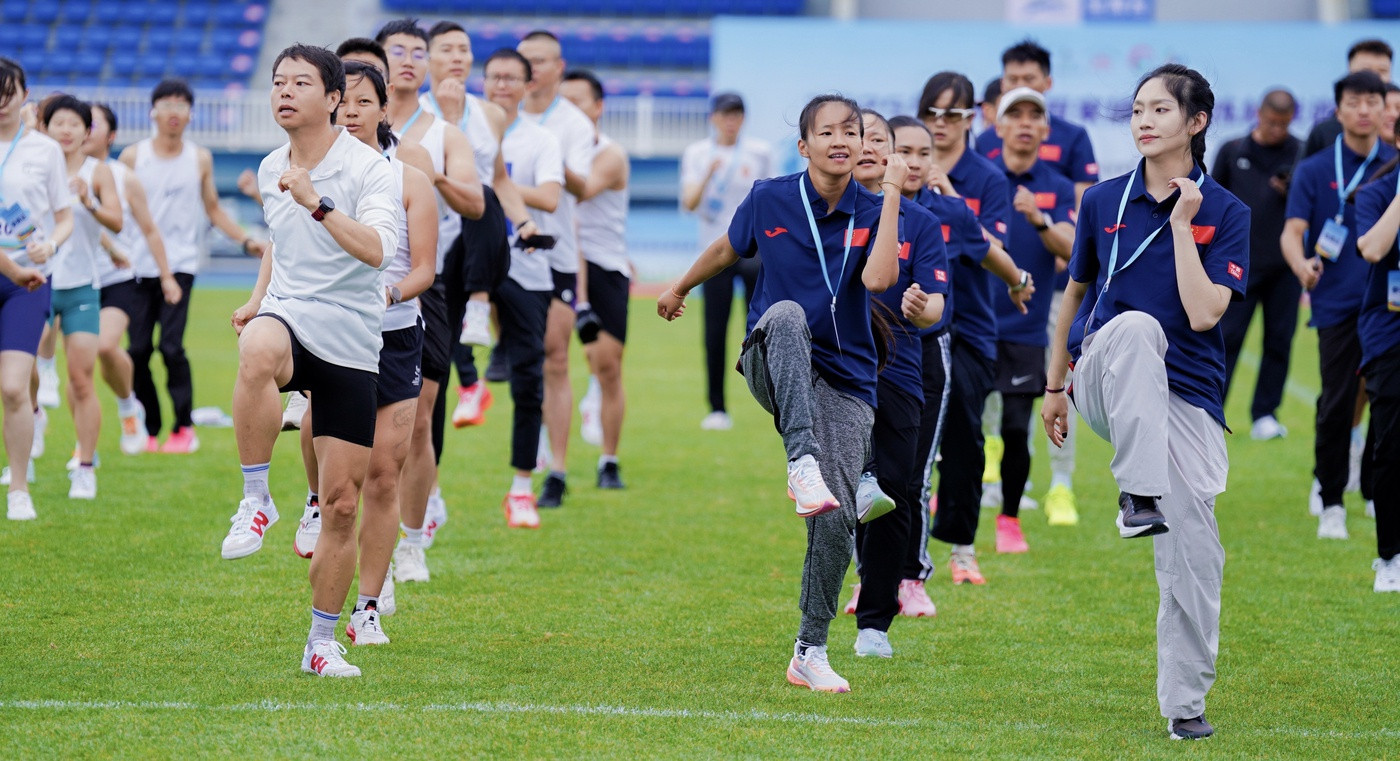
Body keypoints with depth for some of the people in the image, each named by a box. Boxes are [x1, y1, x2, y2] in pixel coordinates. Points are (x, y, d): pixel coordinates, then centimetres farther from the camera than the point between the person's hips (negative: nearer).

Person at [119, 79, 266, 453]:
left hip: (180, 264, -1)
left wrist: (246, 240, 8)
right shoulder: (133, 156, 5)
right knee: (137, 349, -1)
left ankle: (184, 427, -4)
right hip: (138, 265, 1)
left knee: (171, 346, -13)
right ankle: (148, 429, 11)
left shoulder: (200, 159, 7)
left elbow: (213, 210, 16)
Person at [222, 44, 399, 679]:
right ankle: (256, 501, -29)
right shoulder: (270, 172, 10)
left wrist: (316, 203, -32)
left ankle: (322, 643, 16)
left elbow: (376, 250, -24)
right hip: (288, 318, 2)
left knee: (342, 505, 1)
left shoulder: (370, 168, -7)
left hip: (351, 347, -2)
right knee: (257, 353, -40)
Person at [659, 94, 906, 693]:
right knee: (787, 314, -38)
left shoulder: (873, 211, -2)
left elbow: (878, 278, -22)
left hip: (845, 381, 1)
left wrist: (892, 193, -20)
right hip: (774, 367, -1)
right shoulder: (769, 200, -1)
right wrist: (680, 289, 35)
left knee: (839, 519, -10)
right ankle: (802, 462, -51)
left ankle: (809, 653, 7)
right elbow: (727, 249, 20)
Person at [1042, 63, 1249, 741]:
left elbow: (1203, 313, -13)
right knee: (1136, 326, -36)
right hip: (1105, 383, 0)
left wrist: (1182, 224, -13)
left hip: (1186, 397, 0)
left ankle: (1185, 703, 6)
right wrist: (1054, 387, 20)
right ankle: (1138, 497, -40)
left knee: (1193, 551, -6)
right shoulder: (1103, 201, 6)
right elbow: (1075, 295, 17)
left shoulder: (1226, 213, 0)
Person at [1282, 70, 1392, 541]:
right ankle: (1331, 505, 6)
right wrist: (1302, 264, -26)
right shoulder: (1314, 171, 4)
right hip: (1338, 305, -1)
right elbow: (1292, 231, -6)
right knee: (1337, 406, -3)